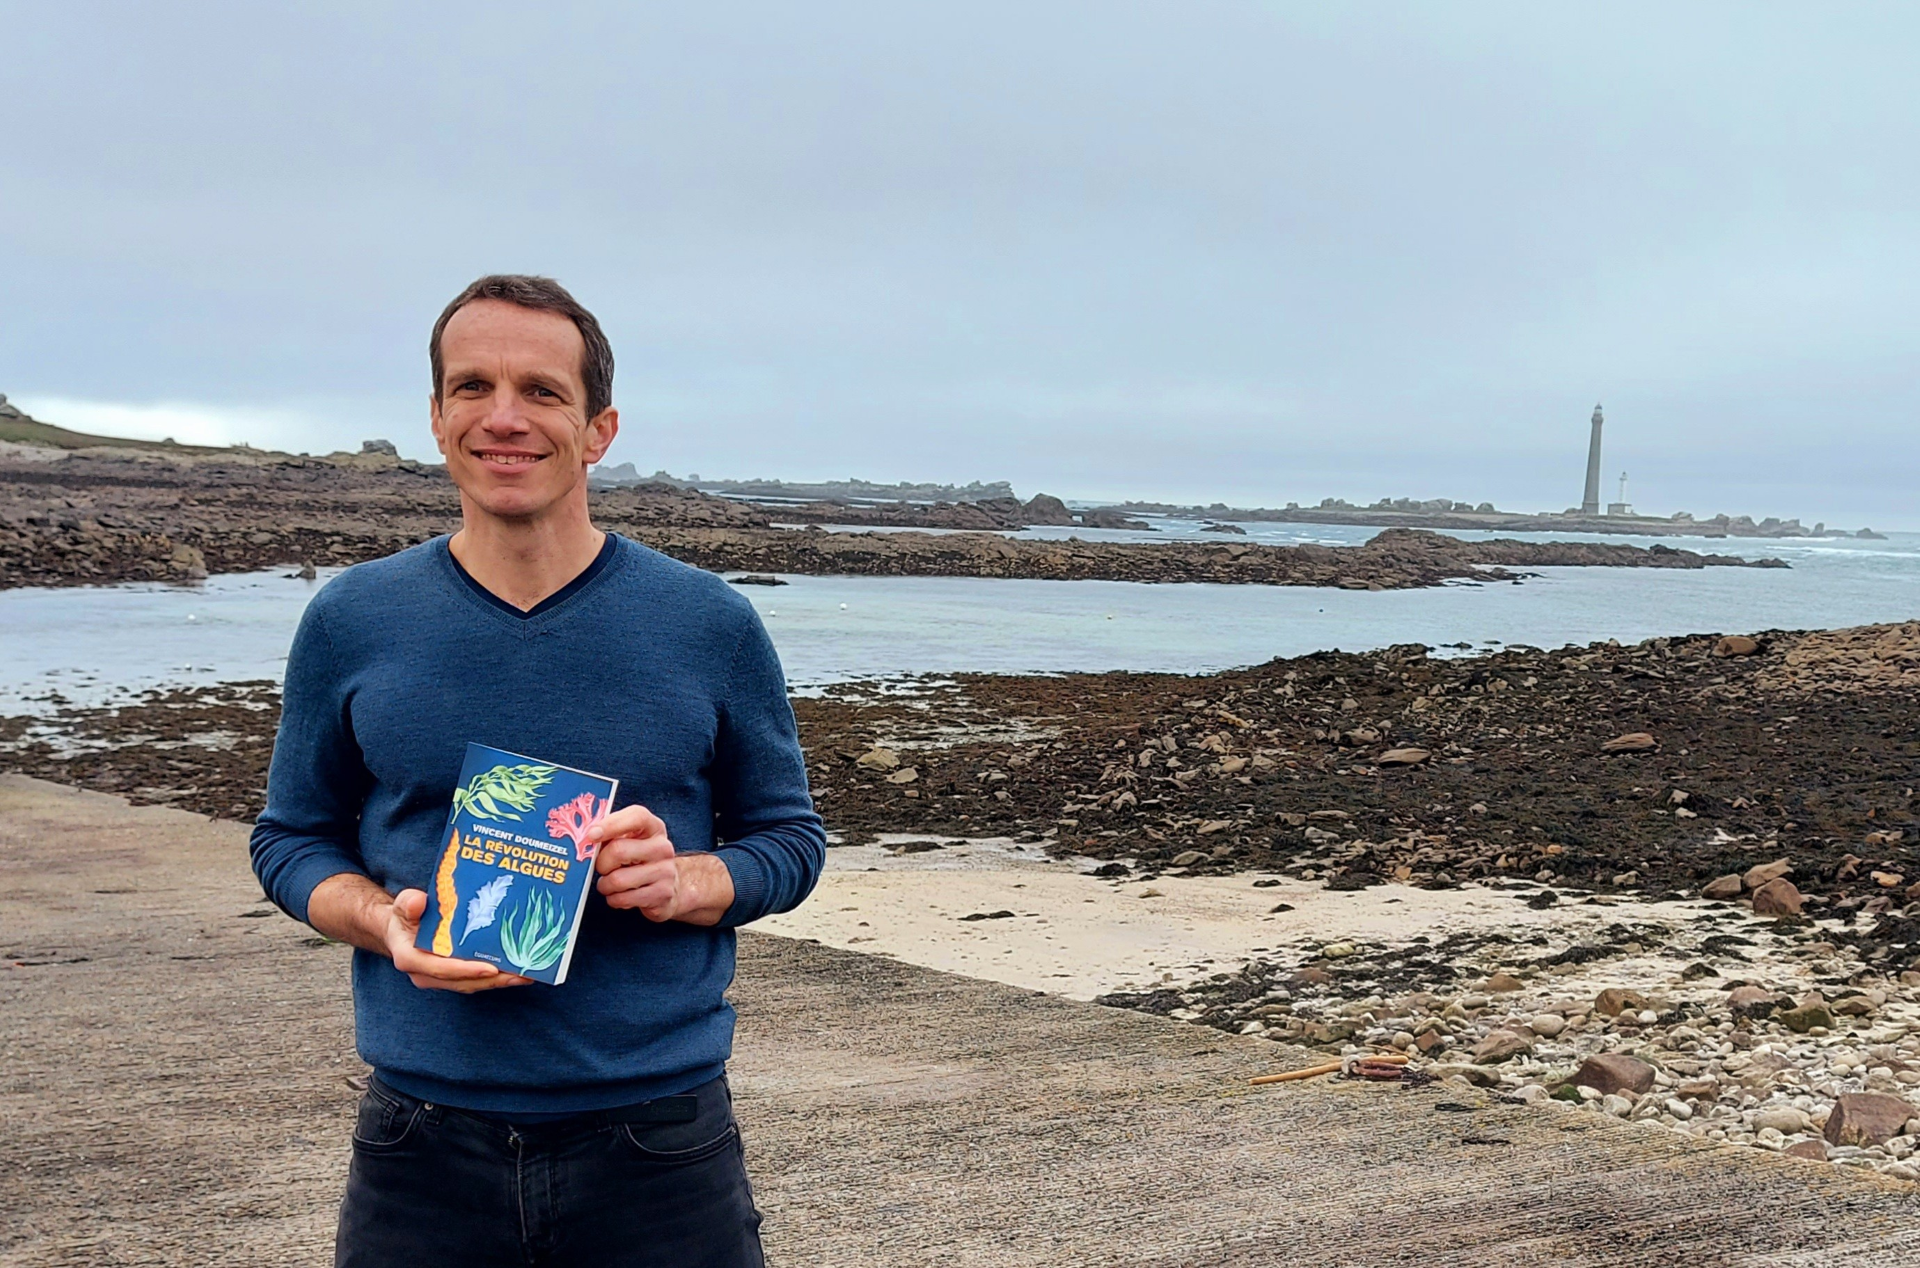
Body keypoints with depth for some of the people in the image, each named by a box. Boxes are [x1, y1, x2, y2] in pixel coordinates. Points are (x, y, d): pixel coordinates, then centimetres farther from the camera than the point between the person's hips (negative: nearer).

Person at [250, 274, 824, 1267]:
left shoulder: (711, 627, 0)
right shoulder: (351, 623, 2)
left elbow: (789, 839, 7)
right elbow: (291, 841, 10)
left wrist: (688, 881, -15)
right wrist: (383, 918, -11)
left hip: (660, 1140, 0)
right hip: (424, 1140, 1)